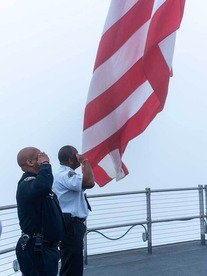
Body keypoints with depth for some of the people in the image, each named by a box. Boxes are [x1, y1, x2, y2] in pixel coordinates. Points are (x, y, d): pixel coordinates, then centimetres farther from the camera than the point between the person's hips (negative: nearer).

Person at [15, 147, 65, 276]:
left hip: (46, 246, 10)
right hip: (36, 249, -10)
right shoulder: (27, 185, -21)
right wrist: (45, 164, -27)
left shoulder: (36, 182, 15)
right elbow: (43, 185, -45)